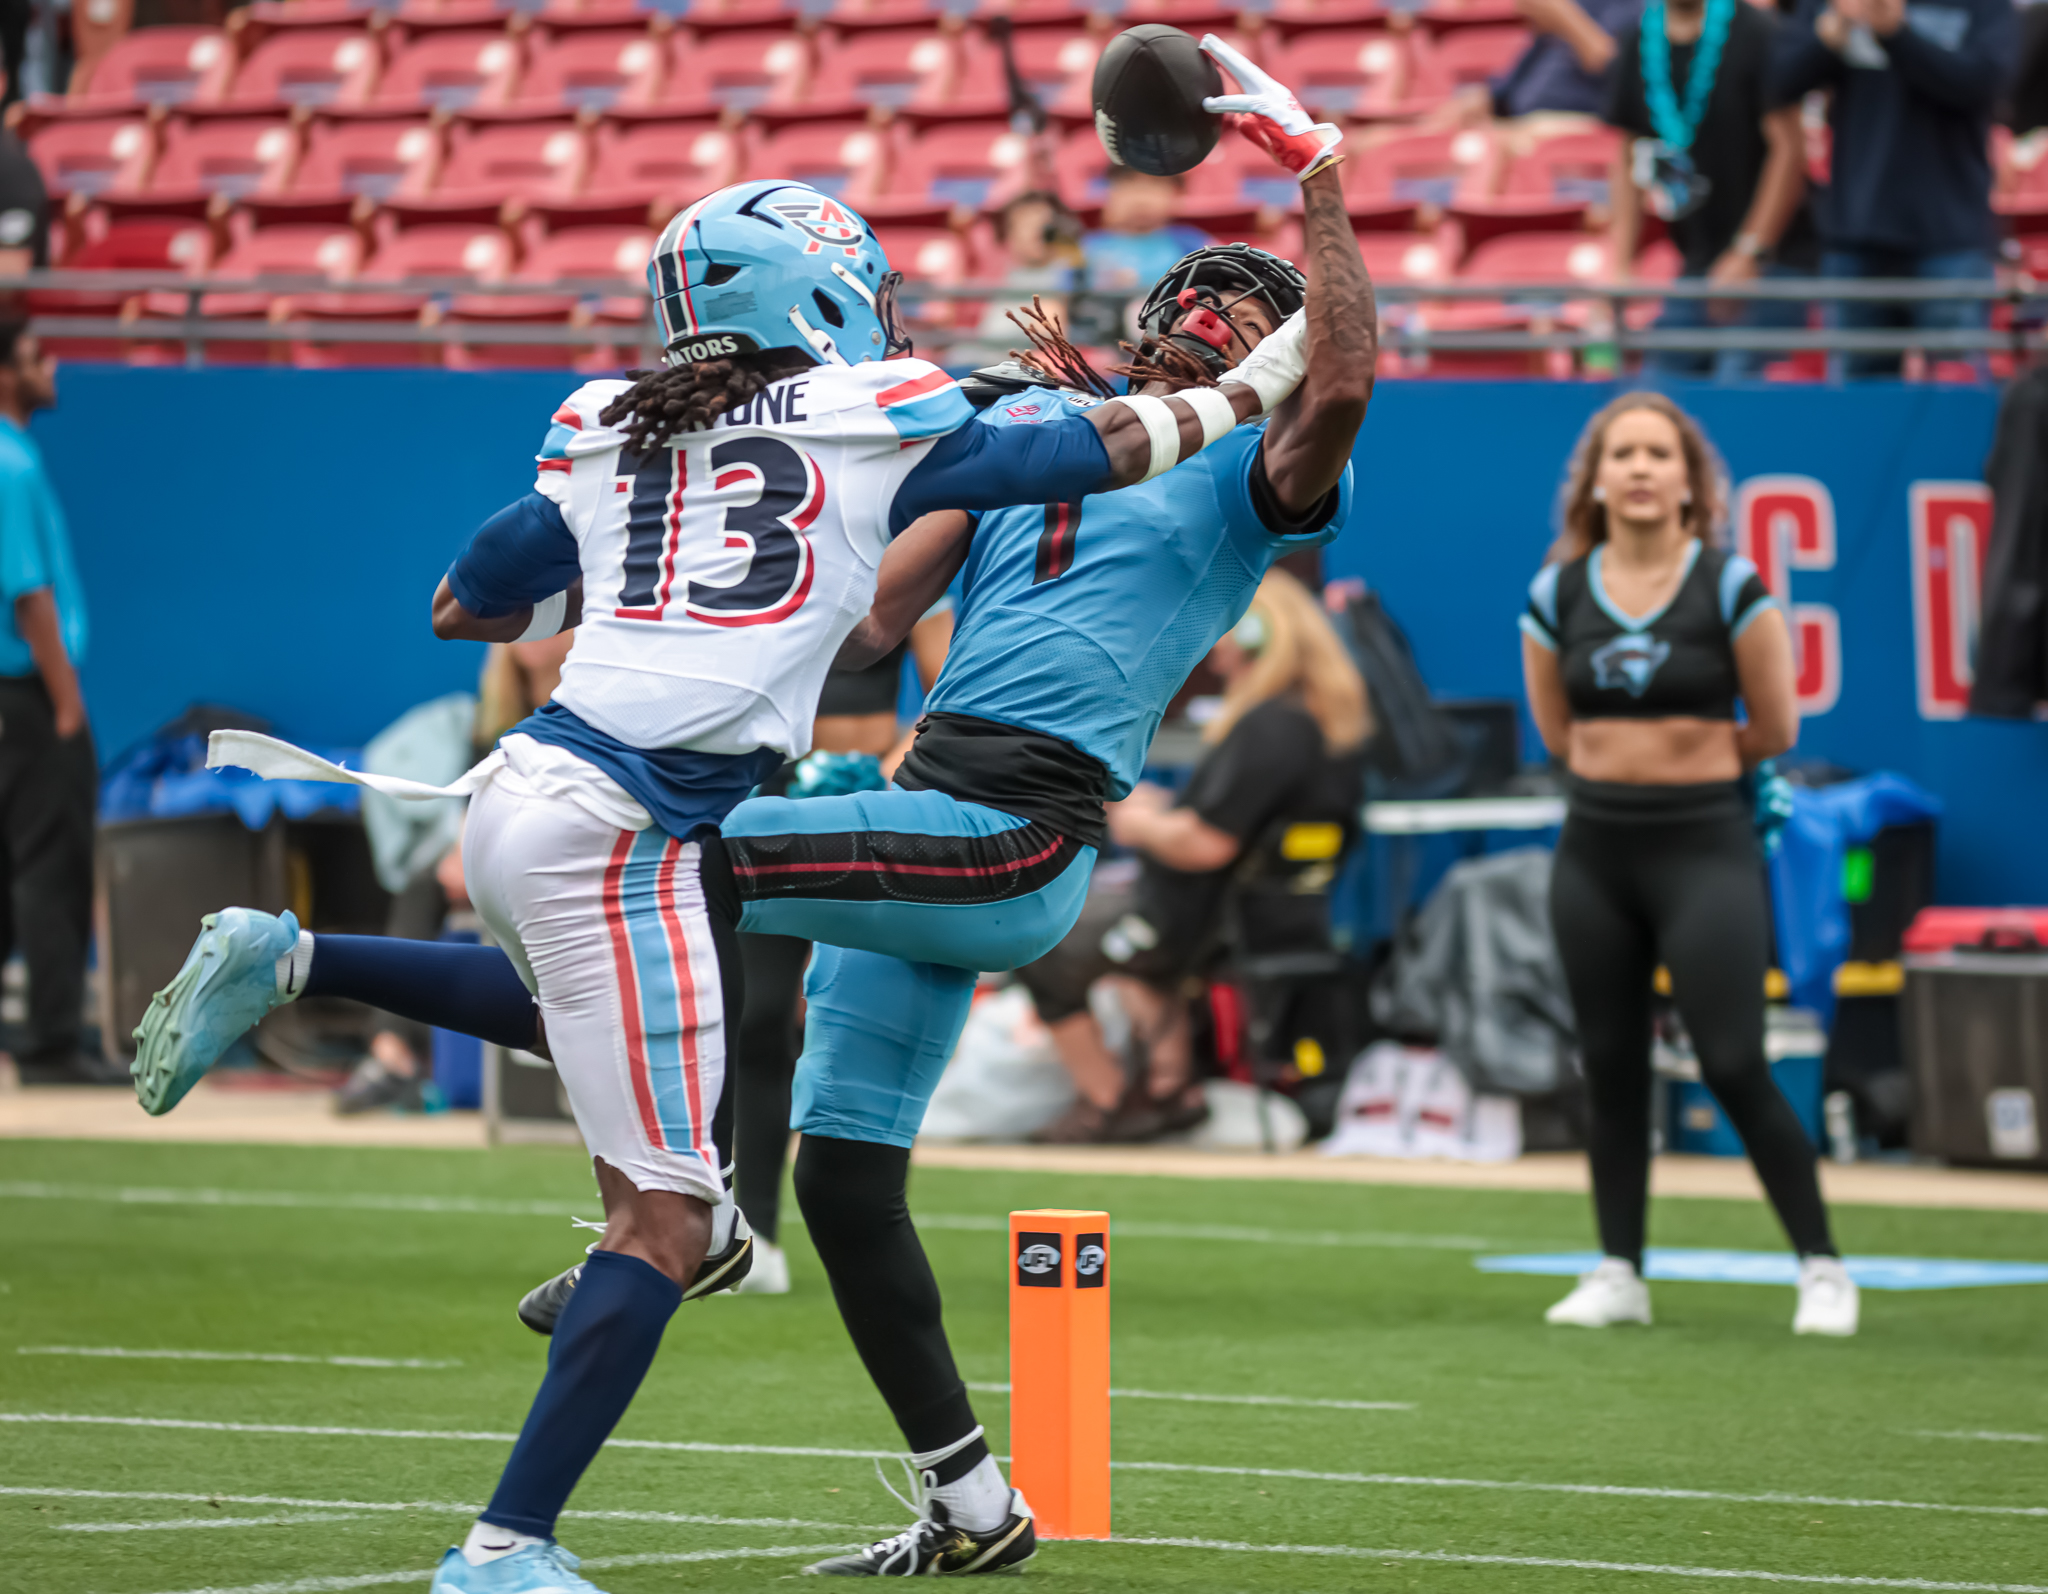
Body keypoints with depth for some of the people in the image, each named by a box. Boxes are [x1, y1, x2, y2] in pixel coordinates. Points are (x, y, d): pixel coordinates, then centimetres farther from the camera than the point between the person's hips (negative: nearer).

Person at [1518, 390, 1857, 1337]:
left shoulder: (1730, 587, -6)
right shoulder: (1557, 595, 3)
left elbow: (1773, 731, 0)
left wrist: (1684, 760, 8)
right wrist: (1635, 762, 12)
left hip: (1704, 846, -4)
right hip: (1595, 849, 4)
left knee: (1733, 1066, -10)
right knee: (1611, 1068, 7)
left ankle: (1822, 1267, 0)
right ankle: (1618, 1273, 16)